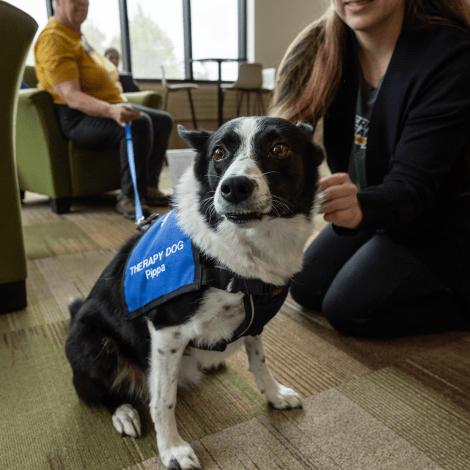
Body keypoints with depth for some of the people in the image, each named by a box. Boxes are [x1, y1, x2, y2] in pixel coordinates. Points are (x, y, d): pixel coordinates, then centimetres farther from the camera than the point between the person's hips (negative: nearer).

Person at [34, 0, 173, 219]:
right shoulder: (53, 39, -13)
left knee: (163, 120, 4)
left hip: (107, 108, 10)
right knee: (138, 123, -33)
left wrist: (119, 107, 15)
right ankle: (129, 197, -27)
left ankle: (149, 187, 2)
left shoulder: (77, 35, 19)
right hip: (77, 119, -10)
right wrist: (111, 111, -40)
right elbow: (71, 96, -25)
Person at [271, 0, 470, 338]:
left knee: (347, 309, -13)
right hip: (375, 212, 7)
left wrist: (359, 208, -57)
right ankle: (428, 282, 27)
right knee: (306, 290, 10)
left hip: (440, 221, -6)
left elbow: (413, 185, -34)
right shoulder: (321, 47, -11)